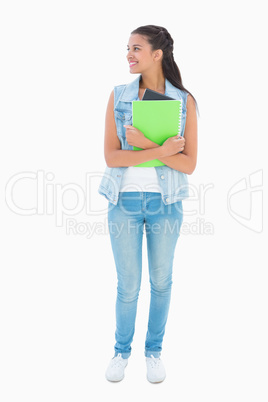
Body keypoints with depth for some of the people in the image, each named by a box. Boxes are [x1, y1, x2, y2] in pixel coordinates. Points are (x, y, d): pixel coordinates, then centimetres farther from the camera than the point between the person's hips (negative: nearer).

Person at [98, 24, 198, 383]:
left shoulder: (184, 101, -2)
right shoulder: (119, 96, 0)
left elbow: (189, 164, -7)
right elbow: (111, 156, -8)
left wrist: (146, 145, -19)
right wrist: (161, 151, -18)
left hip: (166, 202, 0)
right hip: (124, 201, 0)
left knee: (161, 281, 13)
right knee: (128, 285, 9)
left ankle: (154, 350, 35)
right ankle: (122, 350, 33)